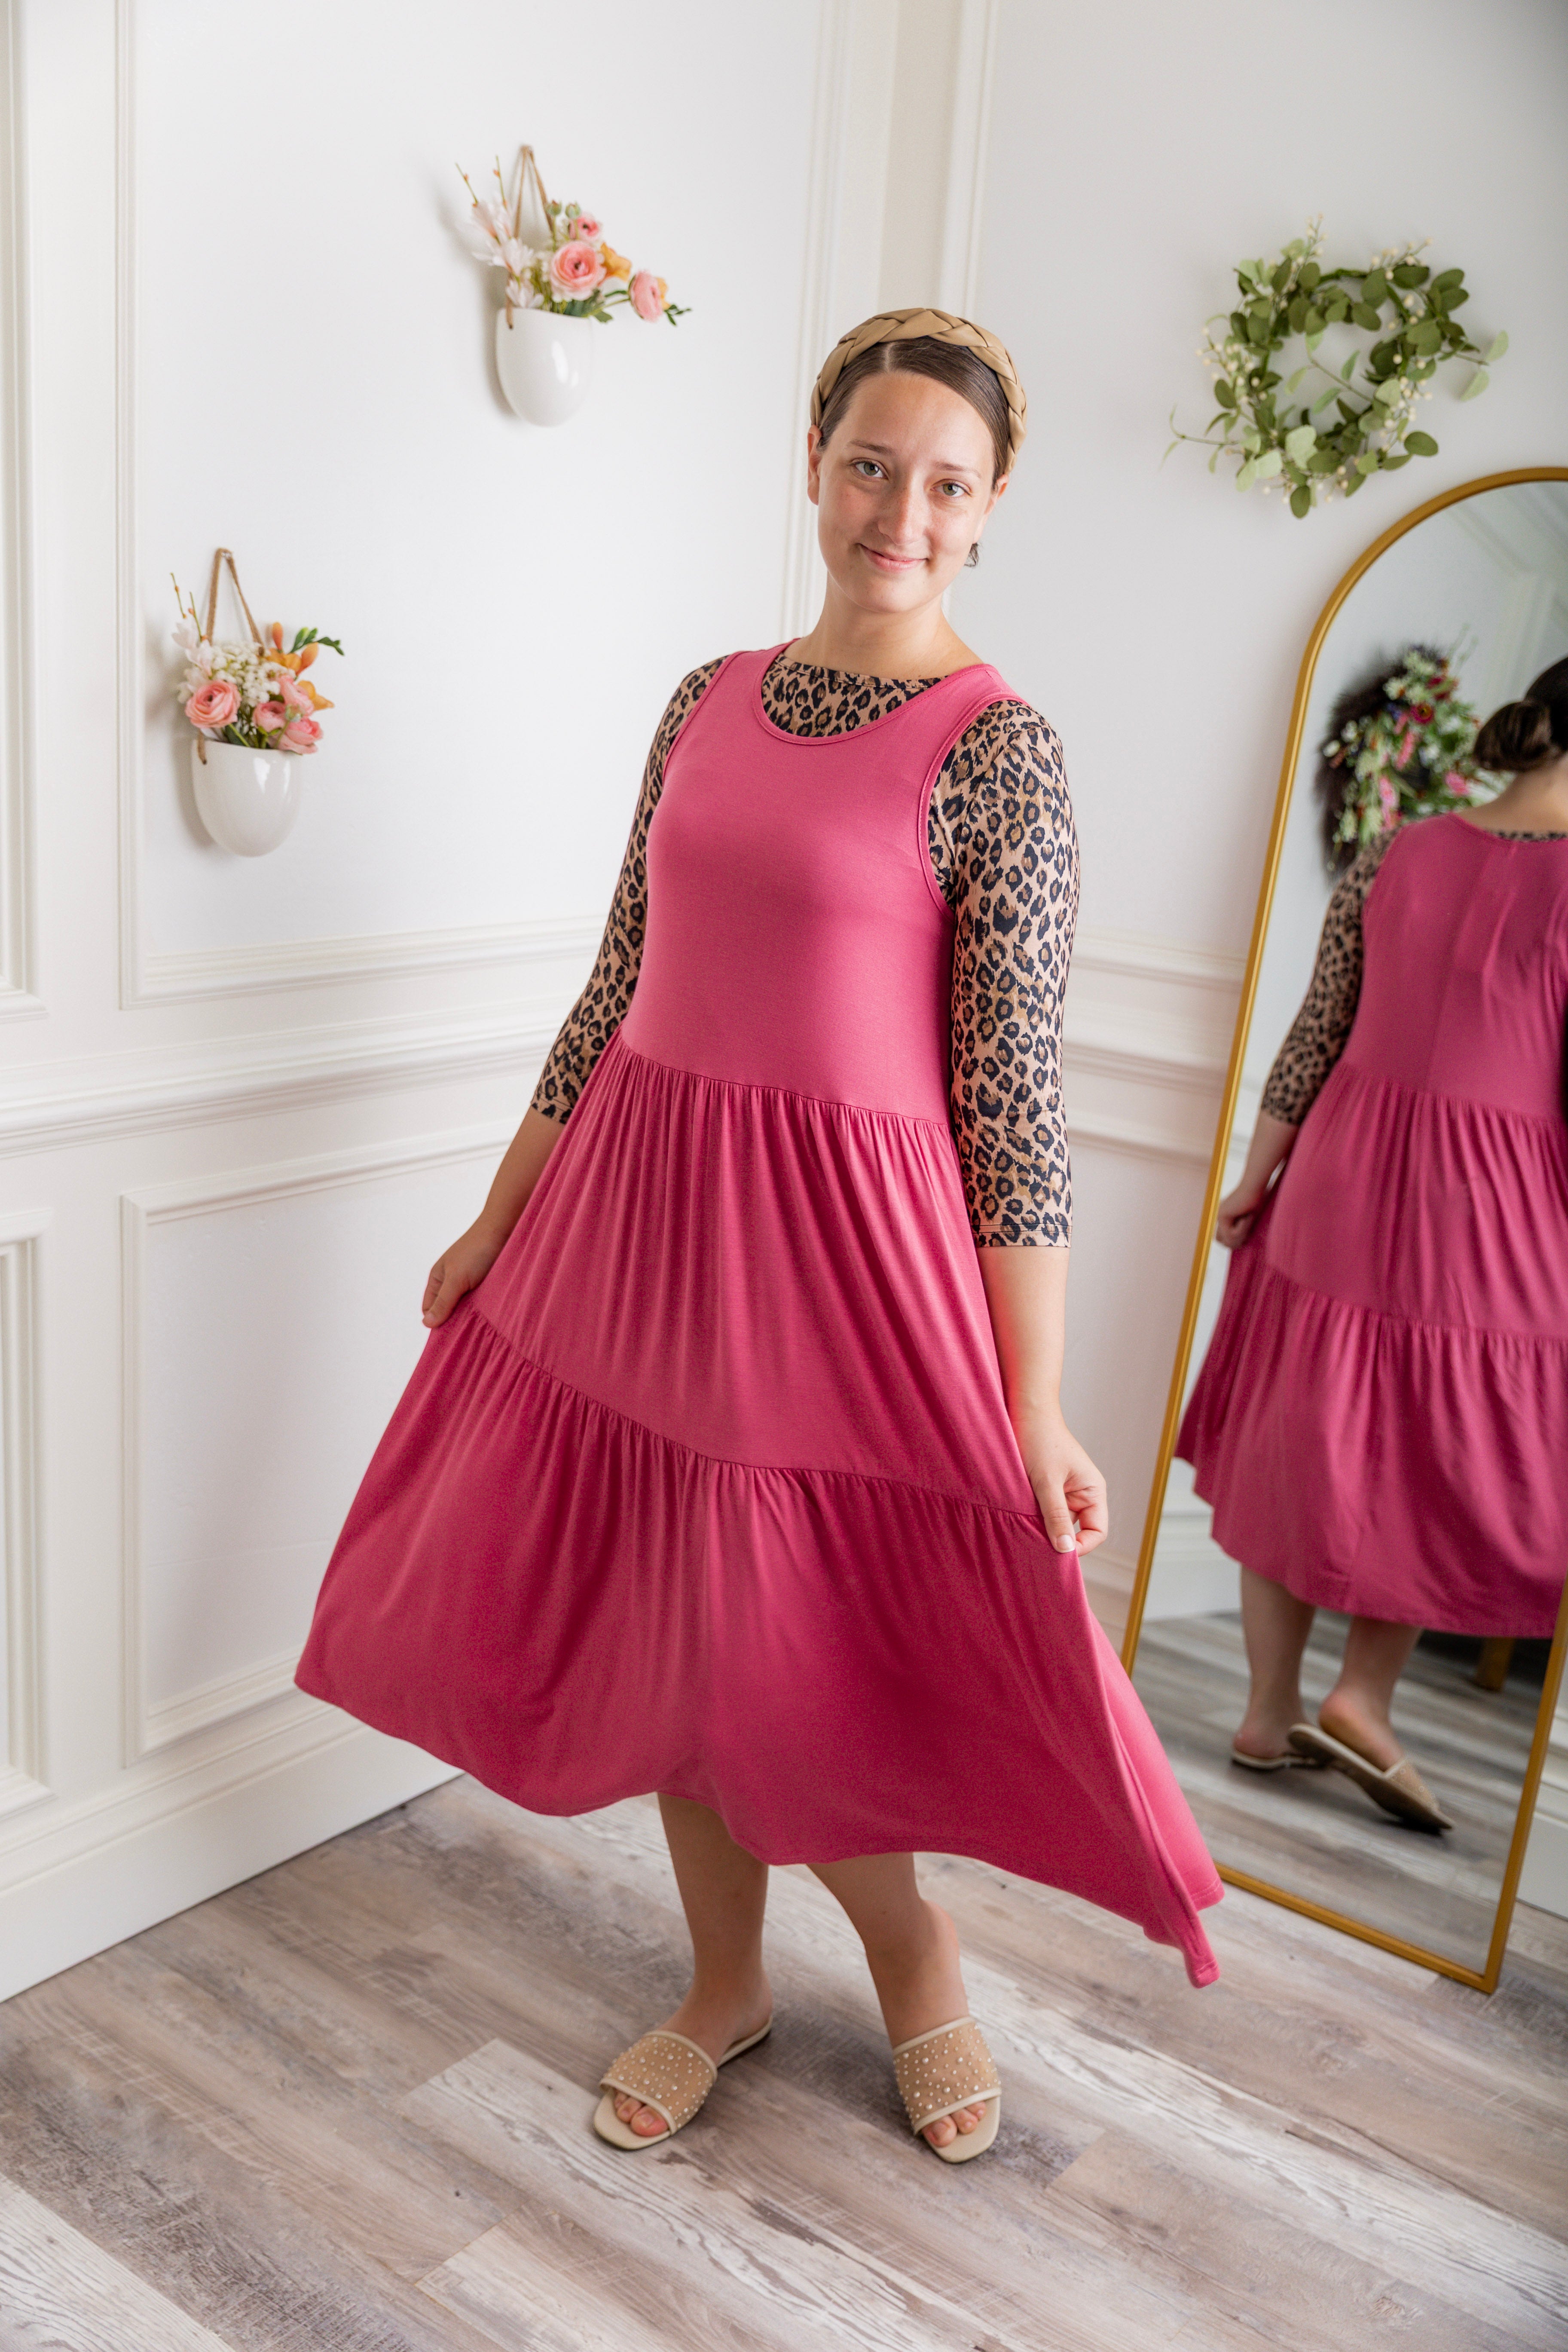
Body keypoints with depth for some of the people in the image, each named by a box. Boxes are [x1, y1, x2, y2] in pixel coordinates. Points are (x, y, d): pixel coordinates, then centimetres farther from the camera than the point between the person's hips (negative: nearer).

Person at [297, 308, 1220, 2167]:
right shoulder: (709, 703, 8)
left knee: (776, 1654, 3)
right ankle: (726, 1981, 37)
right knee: (663, 1628, 14)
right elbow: (619, 988, 13)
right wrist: (495, 1222, 15)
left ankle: (912, 1948, 34)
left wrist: (1034, 1406, -13)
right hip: (644, 1210, 6)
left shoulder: (995, 746, -9)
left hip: (841, 1232, -6)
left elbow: (1014, 1092, -12)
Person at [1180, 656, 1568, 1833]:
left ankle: (1272, 1710, 23)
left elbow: (1315, 1034, 5)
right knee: (1461, 1460, 16)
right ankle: (1366, 1694, 16)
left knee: (1298, 1442, 13)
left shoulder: (1393, 855, 2)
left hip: (1341, 1175, 5)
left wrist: (1255, 1178, 14)